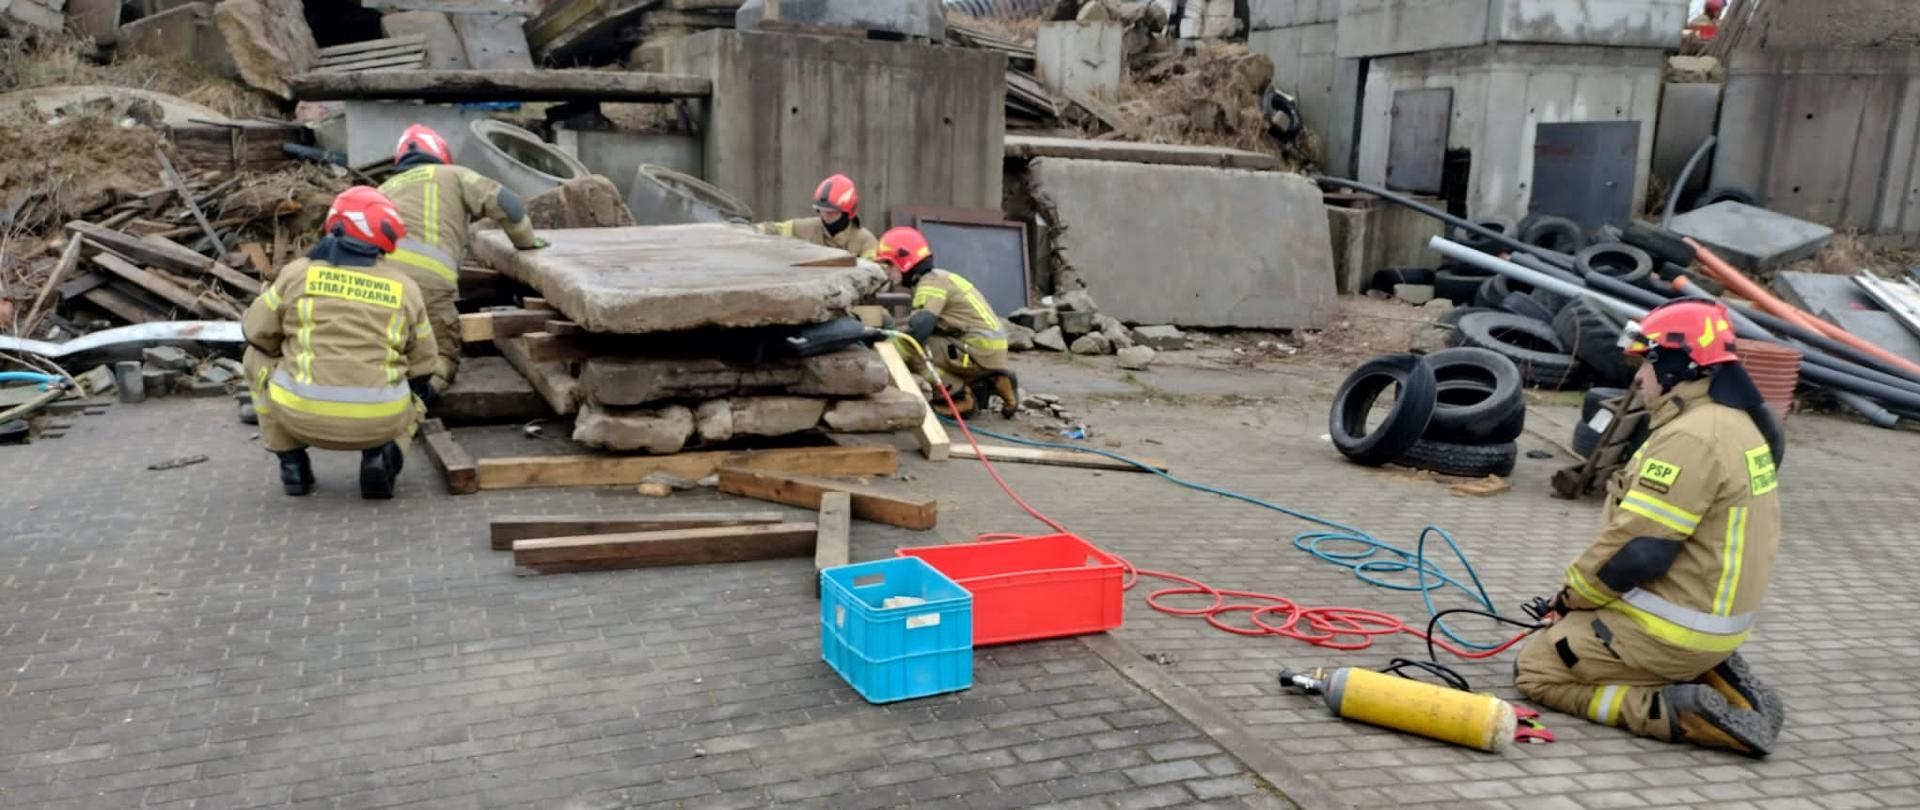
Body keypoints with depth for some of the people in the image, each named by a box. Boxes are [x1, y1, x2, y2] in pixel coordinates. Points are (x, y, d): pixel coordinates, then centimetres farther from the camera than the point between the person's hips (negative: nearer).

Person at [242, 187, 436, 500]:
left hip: (302, 412, -1)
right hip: (378, 420, 1)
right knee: (405, 400, 35)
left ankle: (292, 462, 21)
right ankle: (381, 456, 4)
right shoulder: (405, 287, 9)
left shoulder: (298, 272, 3)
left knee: (258, 358, 29)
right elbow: (422, 364, 16)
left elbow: (256, 332, 14)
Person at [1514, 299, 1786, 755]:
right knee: (1568, 636, 25)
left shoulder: (1690, 436, -23)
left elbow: (1635, 549, -24)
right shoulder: (1738, 423, 9)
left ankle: (1677, 713, -11)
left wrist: (1572, 595, -6)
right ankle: (1717, 682, 10)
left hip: (1672, 631, -9)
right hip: (1720, 618, 9)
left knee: (1535, 670, 1)